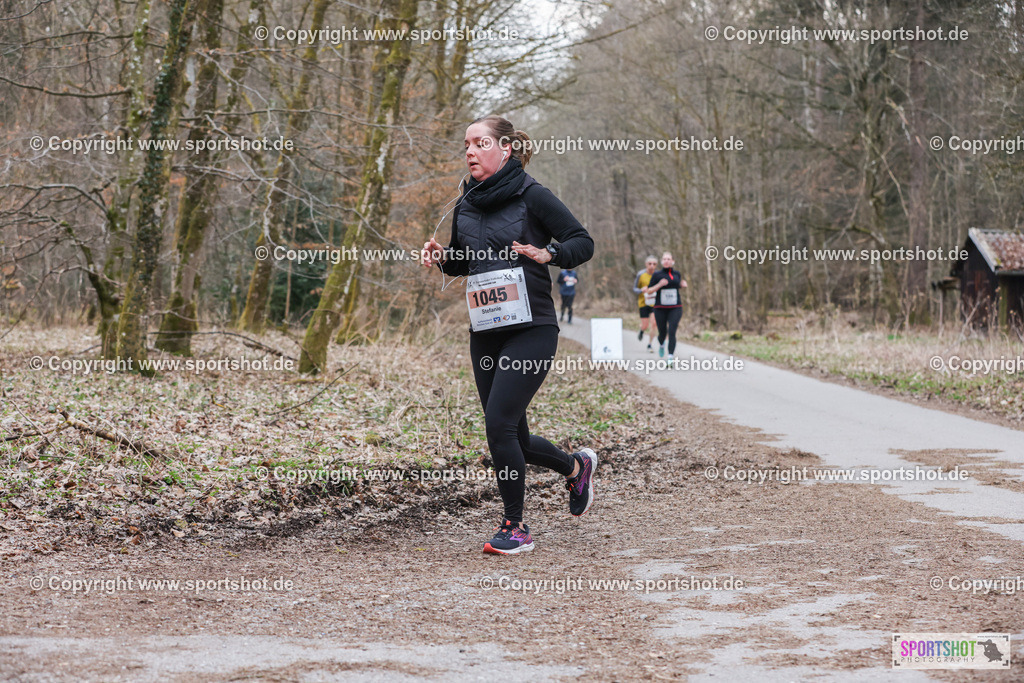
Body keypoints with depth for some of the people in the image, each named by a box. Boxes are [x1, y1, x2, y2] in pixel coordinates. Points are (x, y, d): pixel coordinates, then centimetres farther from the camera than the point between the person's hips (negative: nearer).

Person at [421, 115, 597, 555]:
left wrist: (548, 253, -21)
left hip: (531, 329, -6)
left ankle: (516, 527, 2)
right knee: (514, 439, 9)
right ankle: (576, 467, 38)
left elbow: (583, 242, -3)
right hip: (485, 333, 7)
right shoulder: (466, 204, 11)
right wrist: (441, 256, 3)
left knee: (499, 424, -14)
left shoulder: (531, 196, -6)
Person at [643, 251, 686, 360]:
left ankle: (671, 357, -15)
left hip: (675, 308, 1)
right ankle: (661, 344, 44)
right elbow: (649, 291, -2)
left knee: (672, 333, -13)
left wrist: (683, 284, 4)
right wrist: (659, 285, -18)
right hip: (660, 309, -1)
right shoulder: (657, 275, -2)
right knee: (662, 333, 8)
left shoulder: (677, 274, 7)